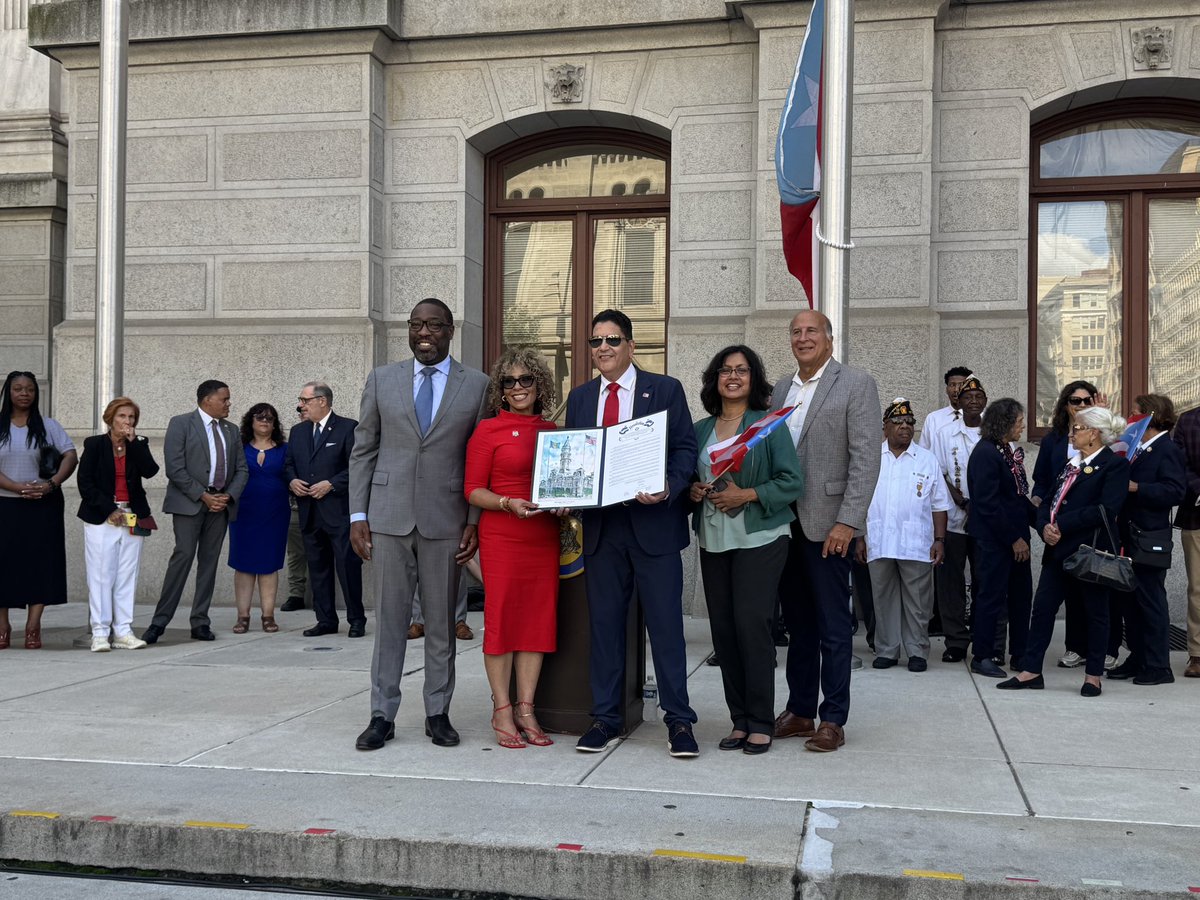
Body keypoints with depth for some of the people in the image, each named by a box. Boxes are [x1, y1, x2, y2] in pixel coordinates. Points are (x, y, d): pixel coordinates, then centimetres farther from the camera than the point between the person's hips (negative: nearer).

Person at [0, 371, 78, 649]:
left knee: (40, 562, -3)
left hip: (43, 505, 0)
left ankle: (33, 627, 0)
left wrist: (52, 484, -15)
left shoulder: (48, 425, 6)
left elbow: (70, 456, -1)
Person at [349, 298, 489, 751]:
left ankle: (438, 713, 17)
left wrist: (475, 522, -3)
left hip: (446, 521, -1)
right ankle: (382, 715, 11)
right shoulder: (382, 380, 7)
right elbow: (363, 451, 8)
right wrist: (357, 515, 1)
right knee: (389, 619, 4)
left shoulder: (476, 385, 3)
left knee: (441, 622, 7)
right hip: (390, 518, 1)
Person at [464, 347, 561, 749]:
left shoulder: (552, 431, 12)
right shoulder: (488, 430, -1)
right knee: (502, 617, -1)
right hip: (502, 536, -4)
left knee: (538, 618, 5)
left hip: (544, 536, 5)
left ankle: (525, 710, 13)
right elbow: (473, 490, -3)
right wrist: (509, 504, -18)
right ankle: (502, 712, 8)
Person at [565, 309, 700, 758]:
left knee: (666, 624, -1)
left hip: (653, 521, -3)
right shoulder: (579, 397, 14)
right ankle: (605, 718, 18)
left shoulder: (665, 389, 3)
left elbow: (685, 449, -2)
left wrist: (669, 488, -20)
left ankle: (678, 720, 8)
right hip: (600, 525, 4)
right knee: (604, 624, 9)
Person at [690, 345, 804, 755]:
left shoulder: (769, 425, -1)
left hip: (759, 537, -5)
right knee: (723, 629, 4)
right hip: (714, 540, 5)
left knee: (752, 624, -10)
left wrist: (747, 495, -16)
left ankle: (761, 724, 1)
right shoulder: (701, 429, 13)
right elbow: (690, 477, 21)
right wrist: (692, 490, -2)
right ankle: (740, 720, 15)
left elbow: (792, 481, -6)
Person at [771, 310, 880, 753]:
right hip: (784, 522, 6)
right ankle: (799, 711, 23)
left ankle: (833, 720, 9)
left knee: (833, 627, 1)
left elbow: (866, 459, -11)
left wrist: (848, 522, -17)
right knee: (797, 623, 13)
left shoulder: (856, 384, -4)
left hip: (827, 524, -6)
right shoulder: (781, 390, 14)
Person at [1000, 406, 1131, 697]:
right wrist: (1045, 526, -6)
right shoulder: (1070, 464, 17)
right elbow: (1049, 501, 15)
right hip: (1059, 549, 8)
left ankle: (1093, 675, 16)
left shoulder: (1115, 464, -8)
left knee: (1095, 612, 5)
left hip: (1091, 552, -8)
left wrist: (1062, 525, -17)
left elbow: (1106, 509, -19)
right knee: (1042, 607, 6)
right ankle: (1031, 670, 12)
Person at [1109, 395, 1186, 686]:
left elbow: (1175, 491, -21)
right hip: (1129, 538, 9)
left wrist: (1136, 487, -23)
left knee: (1151, 602, -3)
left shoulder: (1168, 451, -11)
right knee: (1128, 600, 13)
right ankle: (1138, 659, 23)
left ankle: (1158, 667, 5)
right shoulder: (1137, 448, 15)